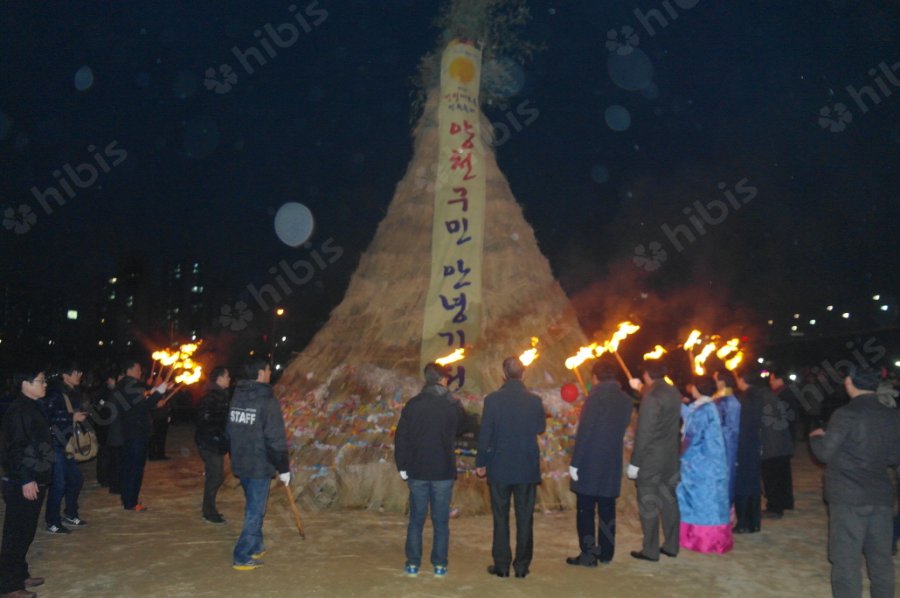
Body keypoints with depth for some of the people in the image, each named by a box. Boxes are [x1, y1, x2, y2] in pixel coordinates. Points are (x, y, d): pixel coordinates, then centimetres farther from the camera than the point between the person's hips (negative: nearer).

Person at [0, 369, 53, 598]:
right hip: (22, 484, -9)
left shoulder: (31, 408, 12)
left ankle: (20, 574, 29)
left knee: (26, 532, 17)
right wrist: (26, 480, -22)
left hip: (35, 480, 9)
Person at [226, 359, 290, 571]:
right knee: (255, 511, 2)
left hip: (240, 464, 8)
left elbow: (229, 431, 14)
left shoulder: (236, 397, 6)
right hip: (259, 466, -8)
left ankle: (255, 546, 33)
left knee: (253, 507, 22)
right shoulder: (267, 401, -17)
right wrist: (283, 468, -9)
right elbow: (275, 439, -17)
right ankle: (242, 557, 5)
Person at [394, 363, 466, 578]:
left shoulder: (413, 404, -5)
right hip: (444, 471, 0)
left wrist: (402, 466, 4)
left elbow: (400, 437, -3)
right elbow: (461, 429, 13)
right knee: (441, 520, 8)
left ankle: (413, 564, 12)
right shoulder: (454, 405, -5)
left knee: (416, 519, 10)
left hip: (417, 471, 0)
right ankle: (439, 564, 10)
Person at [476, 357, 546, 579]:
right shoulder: (535, 400, -5)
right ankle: (522, 565, 14)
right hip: (528, 468, 1)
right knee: (524, 518, 9)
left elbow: (485, 434, -8)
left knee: (501, 518, 8)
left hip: (499, 468, -1)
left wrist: (480, 463, 2)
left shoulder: (493, 399, -11)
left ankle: (501, 565, 12)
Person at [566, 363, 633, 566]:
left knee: (585, 510, 1)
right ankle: (605, 552, 21)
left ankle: (588, 554, 1)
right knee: (607, 509, 14)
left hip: (590, 464, -6)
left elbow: (584, 432, -17)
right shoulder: (626, 400, 4)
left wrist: (575, 463, -13)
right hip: (612, 465, 6)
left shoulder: (596, 397, -14)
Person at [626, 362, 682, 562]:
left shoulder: (651, 398, -20)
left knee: (649, 504, 1)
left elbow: (643, 433, -20)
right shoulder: (674, 393, 3)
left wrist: (634, 463, -14)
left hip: (650, 459, -8)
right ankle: (671, 546, 24)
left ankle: (650, 550, 7)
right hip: (671, 459, 8)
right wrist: (641, 389, 43)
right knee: (669, 501, 15)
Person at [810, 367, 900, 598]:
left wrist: (815, 437, 7)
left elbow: (825, 453, -12)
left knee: (847, 559, 0)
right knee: (881, 557, 14)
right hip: (881, 495, 6)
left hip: (848, 497, -6)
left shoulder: (846, 414, -14)